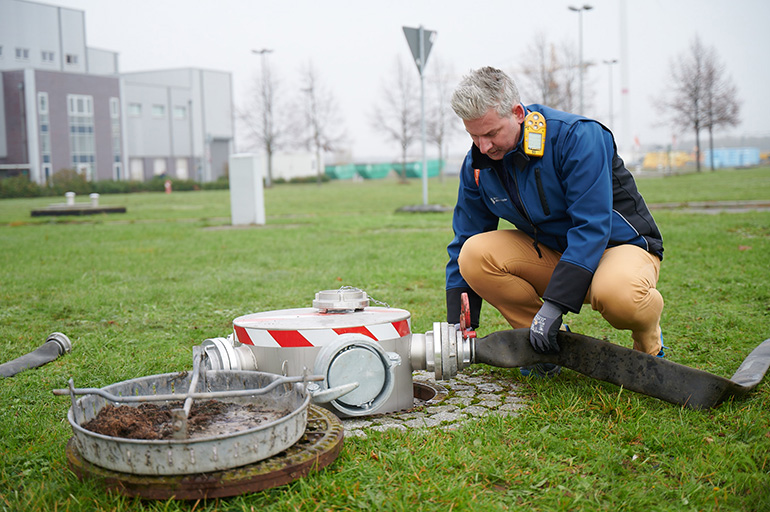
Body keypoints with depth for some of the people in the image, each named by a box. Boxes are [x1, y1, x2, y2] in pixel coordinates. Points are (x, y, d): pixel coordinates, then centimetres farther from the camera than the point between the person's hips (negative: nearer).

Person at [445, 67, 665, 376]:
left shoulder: (577, 136, -23)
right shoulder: (477, 165, -6)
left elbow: (592, 227, -29)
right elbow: (464, 240, 1)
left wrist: (554, 303, -35)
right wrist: (456, 326, -6)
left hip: (620, 244, -5)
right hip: (550, 252, 5)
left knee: (616, 294, -41)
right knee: (475, 253, -21)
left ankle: (647, 336, -2)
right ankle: (547, 349, -3)